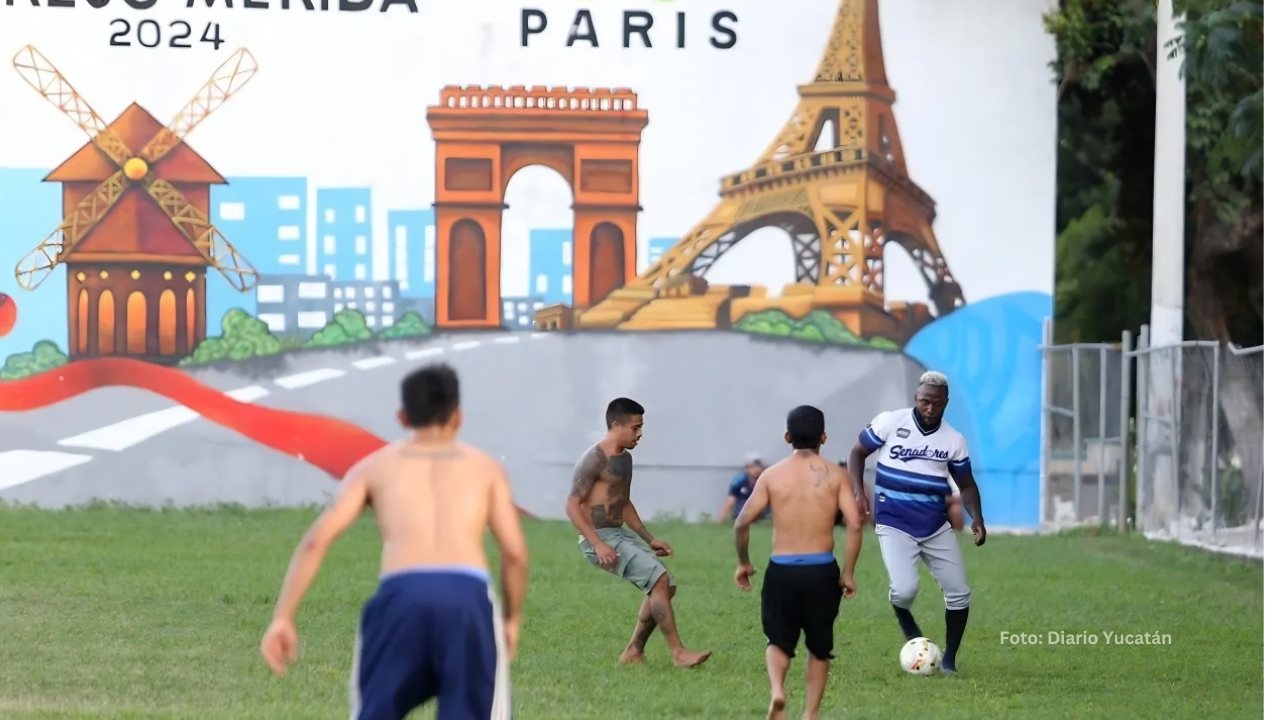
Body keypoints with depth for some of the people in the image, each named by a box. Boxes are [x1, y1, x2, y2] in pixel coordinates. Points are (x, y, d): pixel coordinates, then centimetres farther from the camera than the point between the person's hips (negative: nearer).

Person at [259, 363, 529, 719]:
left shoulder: (374, 467, 24)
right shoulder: (485, 468, 24)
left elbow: (317, 539, 12)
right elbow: (515, 552, 14)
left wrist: (282, 618, 10)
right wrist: (512, 617, 29)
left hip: (401, 596, 1)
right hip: (468, 596, -1)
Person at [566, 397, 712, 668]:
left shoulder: (625, 459, 16)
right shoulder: (594, 460, -13)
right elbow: (572, 505, -18)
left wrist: (649, 540, 21)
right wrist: (598, 545, -26)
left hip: (621, 534, 10)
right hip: (599, 538, -10)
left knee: (666, 586, 6)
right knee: (659, 579, -20)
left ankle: (633, 652, 13)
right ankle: (678, 652, -16)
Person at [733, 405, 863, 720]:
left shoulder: (772, 475, 1)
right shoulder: (836, 475, -2)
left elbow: (742, 523, -3)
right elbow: (854, 525, -11)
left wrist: (743, 563, 12)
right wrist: (848, 573, -2)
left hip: (781, 571, 0)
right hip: (822, 570, 0)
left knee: (779, 640, 16)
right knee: (819, 648, 17)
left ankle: (776, 688, -13)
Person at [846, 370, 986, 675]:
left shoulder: (954, 440, 3)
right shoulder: (890, 422, -6)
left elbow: (966, 484, 12)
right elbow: (858, 452, 5)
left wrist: (977, 518, -5)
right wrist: (858, 489, -11)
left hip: (936, 527, 4)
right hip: (895, 525, -4)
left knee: (959, 593, 2)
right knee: (904, 589, -22)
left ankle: (949, 659, 21)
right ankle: (908, 626, 14)